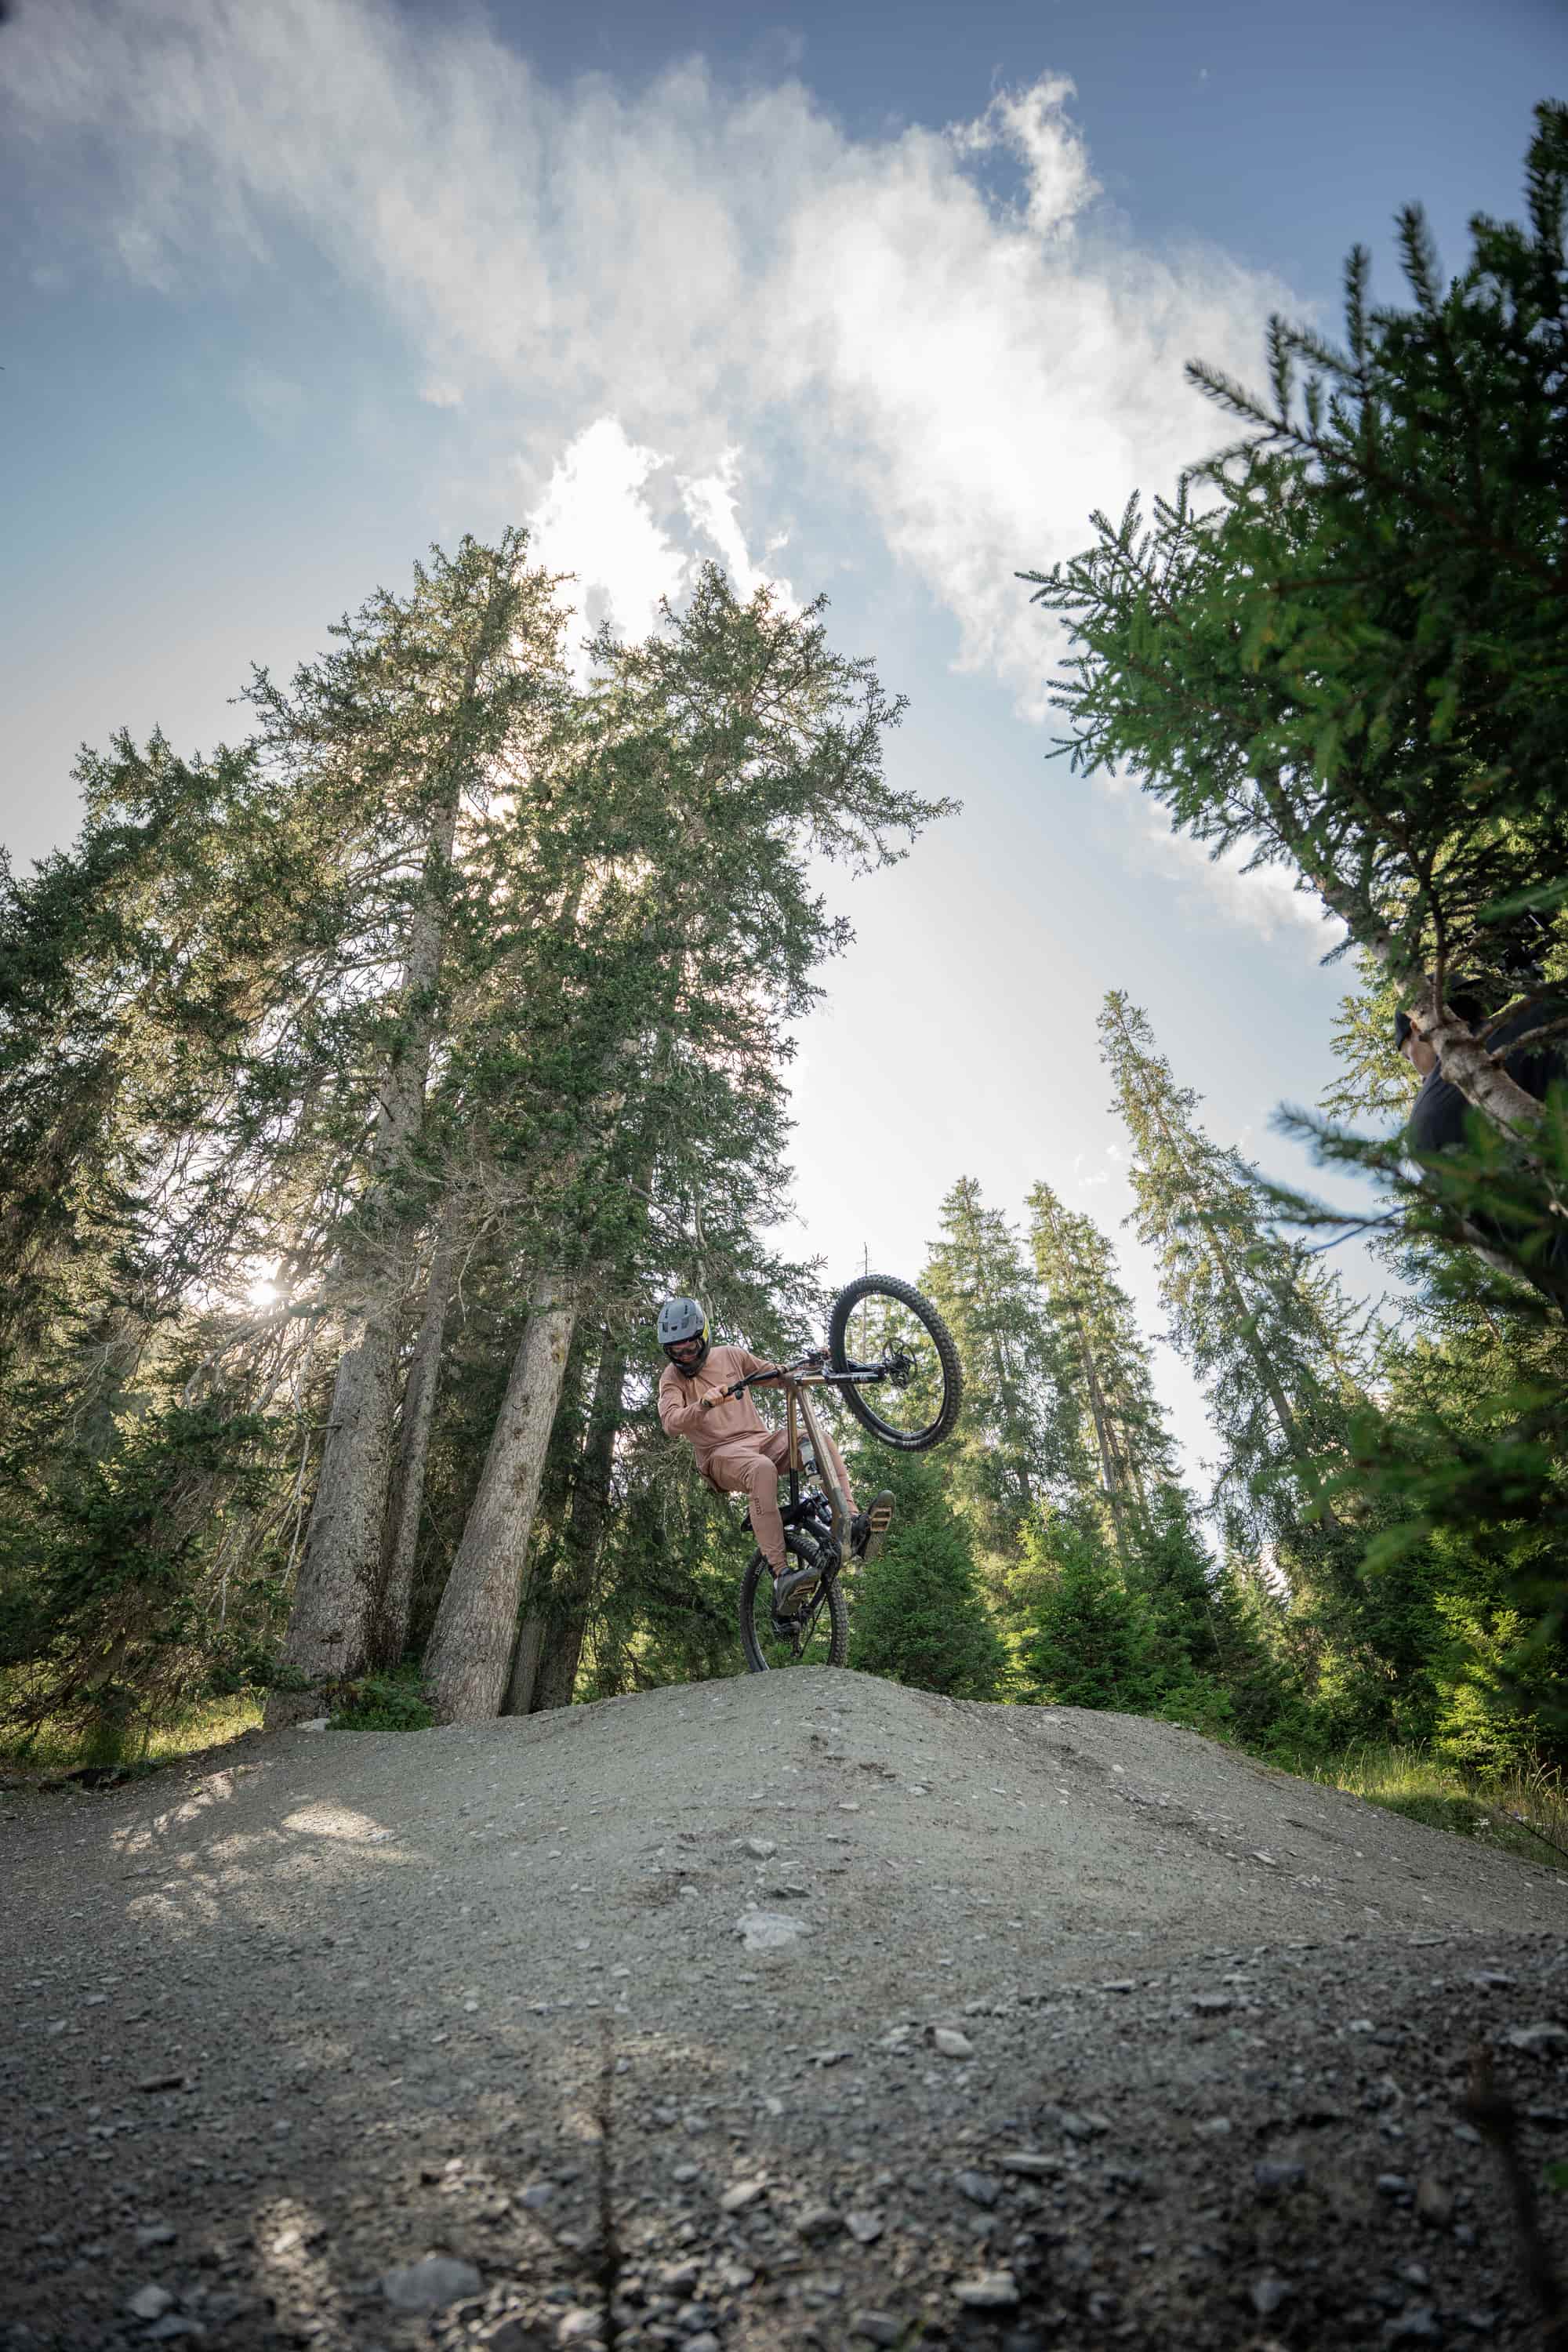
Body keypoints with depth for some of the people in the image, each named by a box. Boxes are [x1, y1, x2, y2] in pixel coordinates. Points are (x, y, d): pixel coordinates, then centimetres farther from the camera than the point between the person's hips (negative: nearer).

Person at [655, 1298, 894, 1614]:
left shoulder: (730, 1355, 13)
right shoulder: (672, 1377, 3)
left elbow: (779, 1376, 19)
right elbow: (671, 1424, -15)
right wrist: (703, 1405, -34)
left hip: (761, 1439, 4)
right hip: (721, 1454, -4)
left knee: (821, 1439, -24)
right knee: (762, 1469, -39)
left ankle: (853, 1525, -34)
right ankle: (782, 1576, -43)